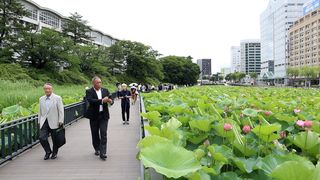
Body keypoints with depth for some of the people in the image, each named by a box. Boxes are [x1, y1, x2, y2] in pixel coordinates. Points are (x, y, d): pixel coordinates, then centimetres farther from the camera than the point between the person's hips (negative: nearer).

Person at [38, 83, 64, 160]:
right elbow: (40, 111, 17)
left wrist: (60, 122, -11)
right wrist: (40, 121, 13)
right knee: (42, 138, -7)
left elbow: (61, 111, -5)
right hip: (44, 122, 3)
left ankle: (54, 153, 27)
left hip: (54, 123, -3)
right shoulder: (41, 99, 11)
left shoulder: (57, 98, -3)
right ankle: (48, 151, 17)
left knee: (55, 139, 5)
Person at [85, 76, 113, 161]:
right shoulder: (89, 91, -4)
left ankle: (102, 153, -5)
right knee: (95, 134, 12)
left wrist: (110, 101, -21)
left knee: (103, 134, -6)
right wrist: (102, 100, -30)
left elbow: (110, 98, 4)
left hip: (104, 115, 1)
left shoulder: (105, 90, 7)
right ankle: (97, 149, 33)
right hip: (94, 116, -1)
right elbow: (90, 101, -21)